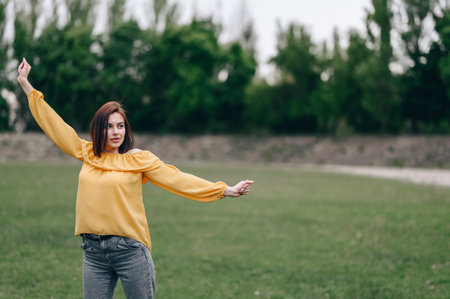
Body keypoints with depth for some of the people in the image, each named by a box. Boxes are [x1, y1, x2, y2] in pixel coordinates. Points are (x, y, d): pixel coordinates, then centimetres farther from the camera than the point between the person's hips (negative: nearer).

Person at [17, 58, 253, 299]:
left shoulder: (139, 159, 0)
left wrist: (226, 190, -7)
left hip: (130, 251, -3)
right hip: (93, 252, 3)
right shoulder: (87, 154, 9)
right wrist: (25, 84, 21)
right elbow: (54, 124, 16)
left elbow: (178, 180, -2)